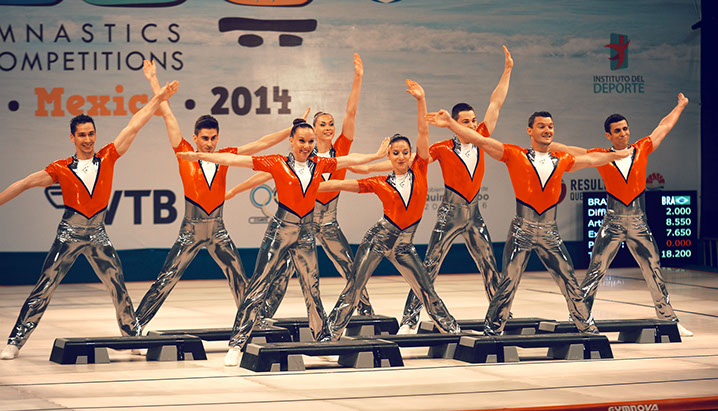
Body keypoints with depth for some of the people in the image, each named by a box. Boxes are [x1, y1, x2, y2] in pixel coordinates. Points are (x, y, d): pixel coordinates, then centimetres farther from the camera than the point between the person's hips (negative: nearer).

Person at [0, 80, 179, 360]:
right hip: (69, 234, -2)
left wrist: (158, 98, 2)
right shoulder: (61, 169, -2)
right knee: (43, 289, -5)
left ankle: (133, 337, 15)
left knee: (119, 289, 0)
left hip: (97, 235, 2)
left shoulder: (107, 158, 2)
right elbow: (26, 183, 0)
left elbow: (134, 126, 1)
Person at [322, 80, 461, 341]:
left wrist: (421, 99, -10)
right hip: (379, 238, -1)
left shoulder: (419, 171, 1)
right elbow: (342, 185, 0)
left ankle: (451, 329, 18)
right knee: (354, 287, -2)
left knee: (426, 289, 3)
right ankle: (332, 333, 6)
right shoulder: (380, 184, 0)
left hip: (404, 244, 1)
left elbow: (423, 131, -4)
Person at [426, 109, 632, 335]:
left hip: (550, 232, 3)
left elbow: (592, 159, 26)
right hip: (522, 230, -3)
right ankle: (491, 331, 0)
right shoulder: (515, 155, 0)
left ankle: (589, 329, 20)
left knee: (570, 282, 6)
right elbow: (481, 140, -6)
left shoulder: (562, 160, 11)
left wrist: (617, 154, 32)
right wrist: (450, 123, -13)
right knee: (508, 282, -8)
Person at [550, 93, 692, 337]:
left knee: (655, 273, 6)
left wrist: (680, 106, 28)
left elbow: (664, 126, 19)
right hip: (613, 222, -2)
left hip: (639, 223, 2)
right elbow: (566, 150, 1)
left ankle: (669, 319, 16)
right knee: (595, 273, -6)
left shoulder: (641, 150, 7)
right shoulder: (601, 157, 1)